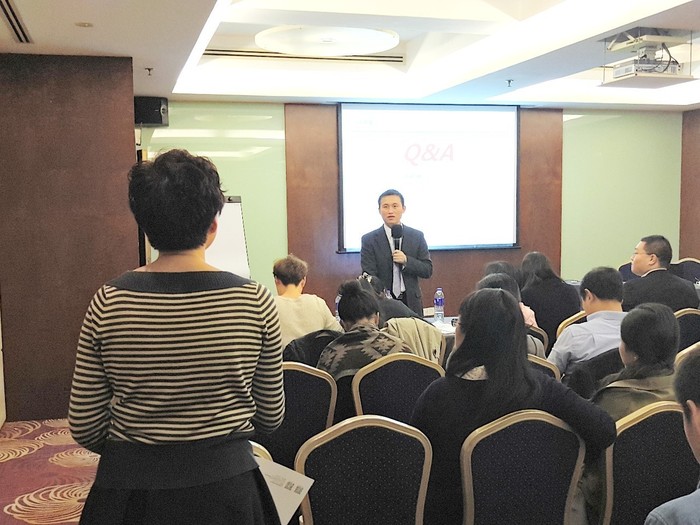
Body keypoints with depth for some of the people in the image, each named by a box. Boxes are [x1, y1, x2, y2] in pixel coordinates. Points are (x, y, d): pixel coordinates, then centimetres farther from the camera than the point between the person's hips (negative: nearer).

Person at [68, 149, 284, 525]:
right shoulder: (255, 301, -14)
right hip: (227, 485, 0)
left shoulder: (107, 303, -12)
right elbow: (271, 416, -2)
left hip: (129, 492, 1)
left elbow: (84, 428, -5)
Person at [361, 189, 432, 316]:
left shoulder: (417, 236, 6)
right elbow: (369, 276, -5)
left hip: (411, 302, 2)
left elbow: (428, 270, 4)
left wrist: (406, 261, -12)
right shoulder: (369, 240, -1)